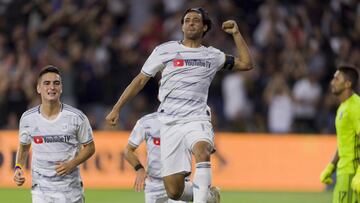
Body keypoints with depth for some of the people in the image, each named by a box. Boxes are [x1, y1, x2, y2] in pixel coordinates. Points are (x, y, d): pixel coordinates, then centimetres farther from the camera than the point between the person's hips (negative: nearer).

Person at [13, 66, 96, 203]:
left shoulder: (76, 117, -6)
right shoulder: (28, 118, 0)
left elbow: (90, 147, 4)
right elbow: (24, 147, 16)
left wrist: (71, 164, -12)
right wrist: (18, 168, -2)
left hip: (71, 190, -1)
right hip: (40, 190, 1)